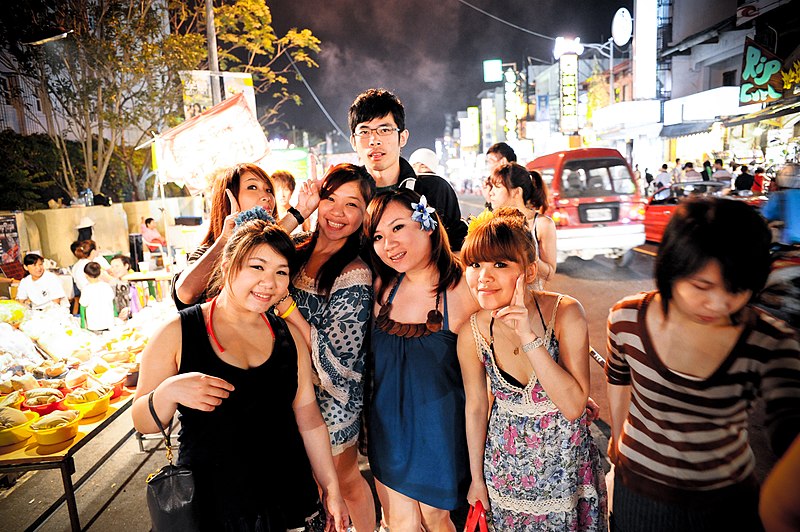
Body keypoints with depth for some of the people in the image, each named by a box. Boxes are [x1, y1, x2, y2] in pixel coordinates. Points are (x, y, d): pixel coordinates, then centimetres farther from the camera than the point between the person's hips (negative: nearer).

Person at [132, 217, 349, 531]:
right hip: (211, 505, -2)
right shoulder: (177, 332, -9)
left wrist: (331, 489, 5)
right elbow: (142, 422, -6)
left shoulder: (288, 336, 0)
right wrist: (169, 391, -26)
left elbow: (308, 418, 4)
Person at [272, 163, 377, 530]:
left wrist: (283, 300, -28)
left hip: (331, 397, -6)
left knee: (343, 479, 16)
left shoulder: (356, 275, -22)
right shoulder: (298, 253, -3)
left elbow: (333, 354, -24)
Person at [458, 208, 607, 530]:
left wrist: (529, 338, -36)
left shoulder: (565, 314, -23)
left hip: (566, 459, -1)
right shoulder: (472, 334, -18)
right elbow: (475, 407, -4)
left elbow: (573, 406, -26)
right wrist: (477, 478, 6)